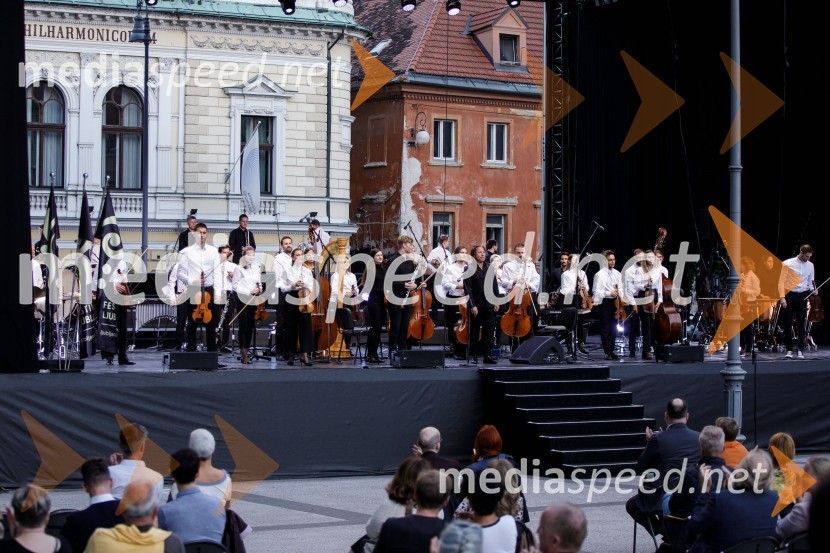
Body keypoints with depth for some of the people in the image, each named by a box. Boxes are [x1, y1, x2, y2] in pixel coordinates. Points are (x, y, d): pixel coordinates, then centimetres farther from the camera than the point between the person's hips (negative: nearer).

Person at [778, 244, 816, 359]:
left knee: (802, 324, 2)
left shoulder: (810, 265, 8)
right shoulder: (788, 264, -5)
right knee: (787, 323, -1)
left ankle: (800, 350, 8)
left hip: (802, 296, 3)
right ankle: (789, 350, 7)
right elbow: (781, 282, -6)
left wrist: (812, 289, -4)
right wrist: (782, 297, -16)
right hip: (789, 295, -3)